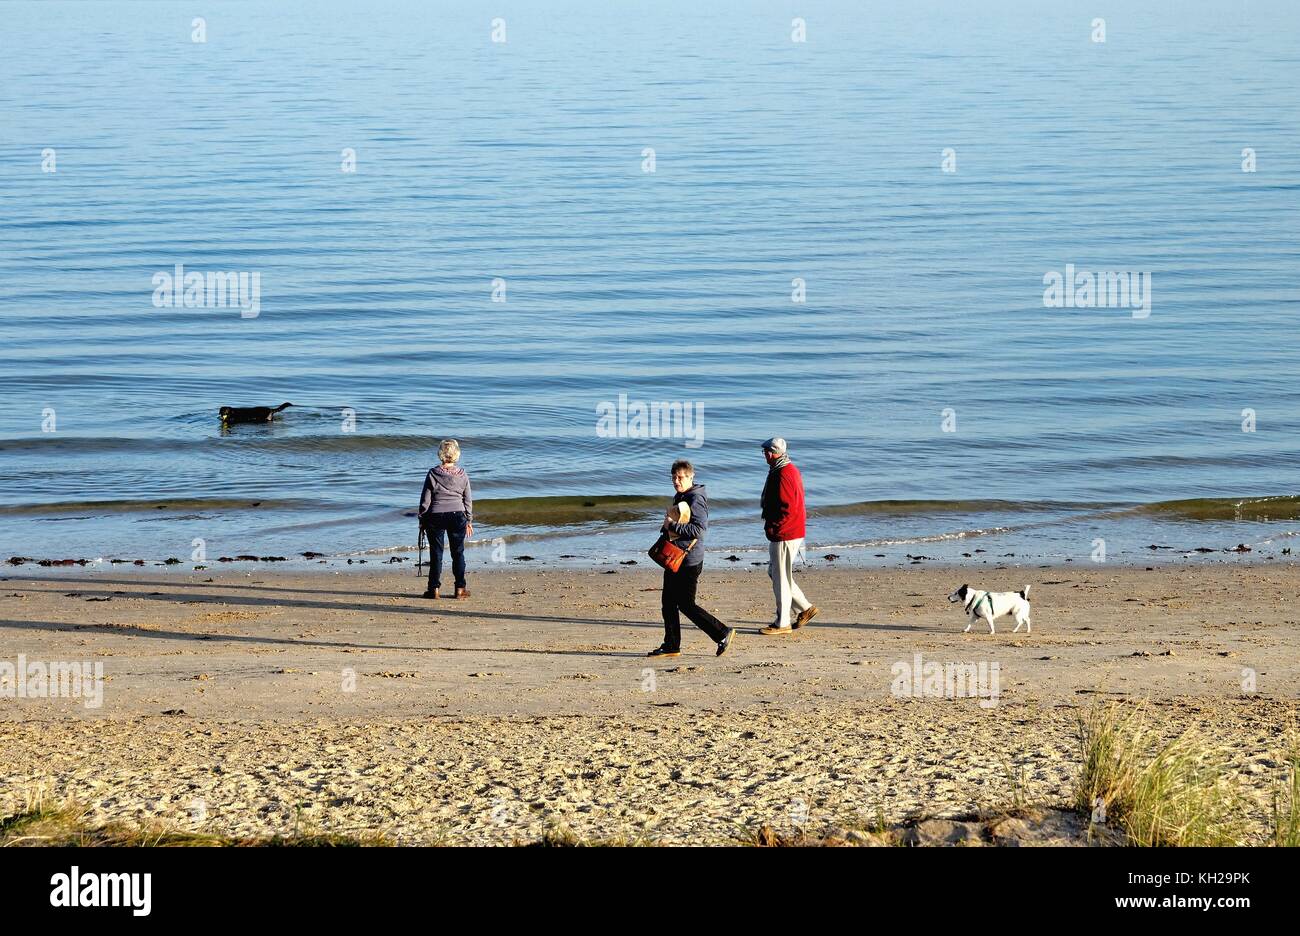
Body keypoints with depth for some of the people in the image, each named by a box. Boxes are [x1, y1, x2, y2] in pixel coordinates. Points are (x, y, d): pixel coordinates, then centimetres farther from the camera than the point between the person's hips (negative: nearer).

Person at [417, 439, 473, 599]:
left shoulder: (433, 474, -7)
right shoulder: (462, 475, -1)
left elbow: (425, 500, -4)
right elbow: (468, 500, 5)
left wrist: (422, 520, 6)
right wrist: (469, 520, 15)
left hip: (435, 517, -2)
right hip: (457, 515, 2)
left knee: (436, 553, 4)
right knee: (458, 552, 9)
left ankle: (434, 588, 3)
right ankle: (460, 588, 8)